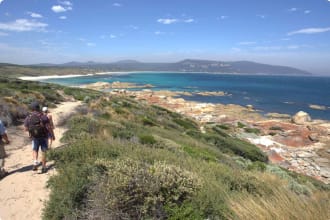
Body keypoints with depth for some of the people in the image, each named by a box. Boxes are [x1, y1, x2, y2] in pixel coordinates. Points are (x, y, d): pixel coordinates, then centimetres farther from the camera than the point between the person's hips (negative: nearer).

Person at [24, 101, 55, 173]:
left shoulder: (28, 118, -7)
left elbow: (26, 129, 1)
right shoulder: (43, 117, -17)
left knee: (35, 150, 23)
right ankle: (43, 167, 16)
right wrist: (53, 135, -8)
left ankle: (35, 162, 0)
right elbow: (49, 127, -19)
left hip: (34, 137, 2)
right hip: (44, 137, -2)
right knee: (43, 152, 11)